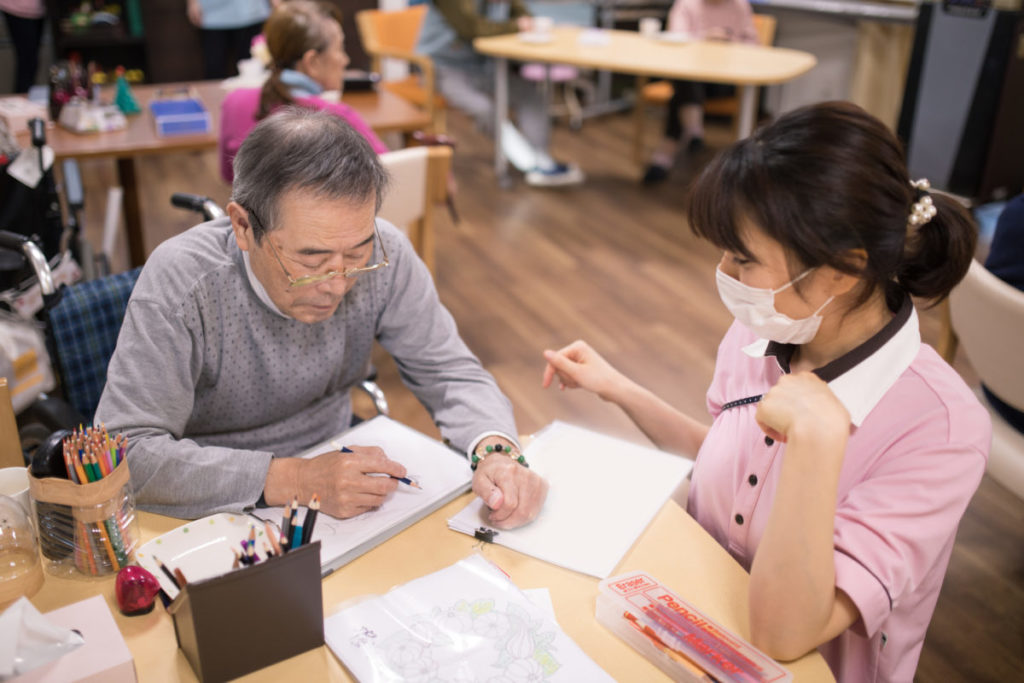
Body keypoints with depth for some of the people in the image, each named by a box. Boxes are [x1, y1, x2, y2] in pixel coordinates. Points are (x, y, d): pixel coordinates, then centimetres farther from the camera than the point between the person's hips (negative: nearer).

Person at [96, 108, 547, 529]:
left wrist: (495, 451, -25)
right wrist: (291, 481, -32)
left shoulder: (384, 254, -14)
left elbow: (450, 372, -5)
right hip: (218, 514, -2)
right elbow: (126, 453, -25)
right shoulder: (180, 282, -24)